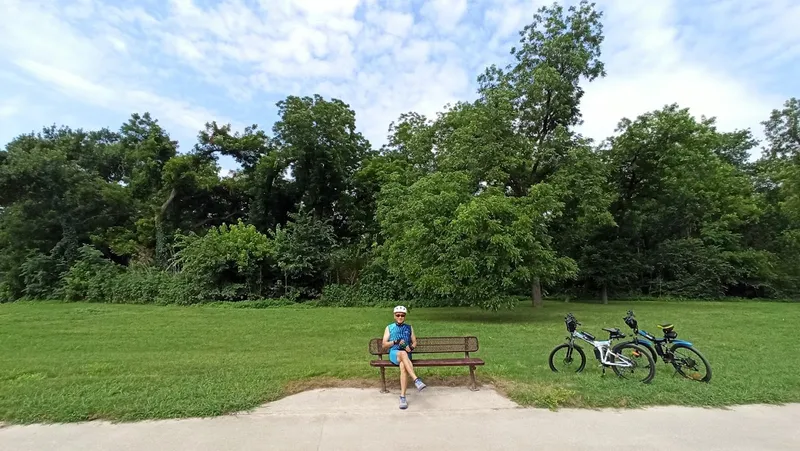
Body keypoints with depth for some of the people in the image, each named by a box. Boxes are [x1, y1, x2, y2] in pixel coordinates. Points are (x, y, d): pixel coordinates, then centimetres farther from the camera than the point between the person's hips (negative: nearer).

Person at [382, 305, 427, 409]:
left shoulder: (409, 327, 21)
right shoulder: (389, 328, 17)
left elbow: (414, 342, 19)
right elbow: (384, 345, 9)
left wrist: (411, 348, -5)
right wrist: (395, 342, -9)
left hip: (406, 354, 1)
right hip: (394, 353, -1)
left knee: (403, 366, -36)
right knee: (403, 353, -39)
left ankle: (402, 396, -36)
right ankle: (416, 380, -49)